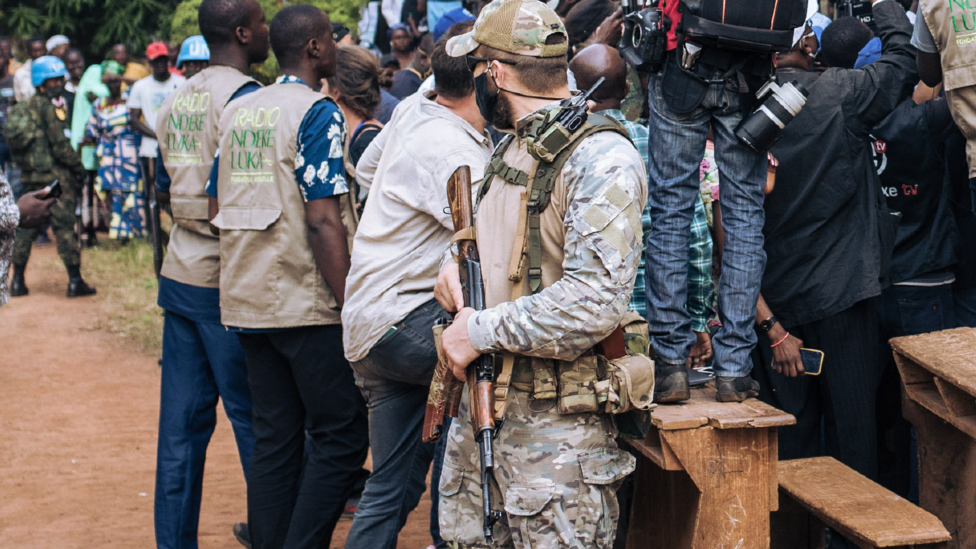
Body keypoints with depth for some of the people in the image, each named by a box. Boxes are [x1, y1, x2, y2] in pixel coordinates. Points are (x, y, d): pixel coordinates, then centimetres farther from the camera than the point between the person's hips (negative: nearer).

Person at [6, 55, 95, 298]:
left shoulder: (23, 108, 13)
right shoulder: (49, 108, -12)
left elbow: (14, 142, 16)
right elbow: (60, 145, -15)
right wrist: (78, 167, -4)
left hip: (30, 176, 8)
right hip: (54, 176, -8)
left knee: (26, 227, 13)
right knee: (64, 226, -5)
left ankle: (17, 281, 15)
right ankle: (75, 281, -4)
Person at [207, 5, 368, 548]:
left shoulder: (237, 111, 12)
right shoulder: (316, 113, -11)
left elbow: (218, 207, 16)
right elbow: (322, 220, -18)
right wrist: (350, 306, -16)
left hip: (247, 300, 8)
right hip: (307, 304, -7)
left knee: (275, 439, 11)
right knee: (341, 436, -1)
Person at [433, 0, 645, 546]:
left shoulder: (601, 158, -16)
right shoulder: (512, 147, 15)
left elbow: (595, 301, -26)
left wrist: (481, 331, -19)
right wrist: (459, 263, 8)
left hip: (557, 426, -9)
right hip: (482, 402, 9)